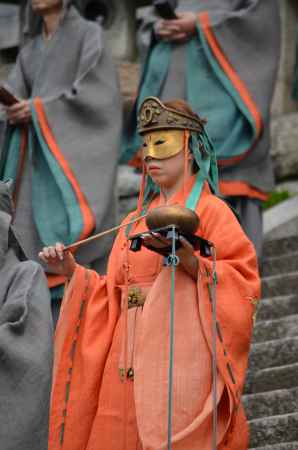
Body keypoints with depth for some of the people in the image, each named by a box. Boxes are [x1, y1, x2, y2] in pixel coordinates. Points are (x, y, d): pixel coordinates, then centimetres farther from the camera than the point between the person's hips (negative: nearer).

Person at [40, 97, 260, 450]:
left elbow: (242, 283, -8)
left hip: (180, 357, -6)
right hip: (130, 361, 6)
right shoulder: (135, 223, 22)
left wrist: (191, 262, -21)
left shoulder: (209, 211, 2)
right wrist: (73, 272, 7)